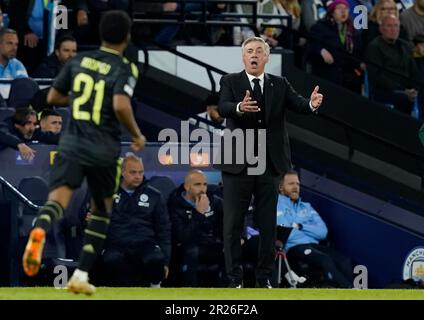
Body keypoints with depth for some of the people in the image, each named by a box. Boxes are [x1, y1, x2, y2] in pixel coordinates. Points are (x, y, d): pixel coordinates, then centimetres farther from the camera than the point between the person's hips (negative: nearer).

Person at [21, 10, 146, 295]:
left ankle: (40, 229, -51)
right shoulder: (125, 69, -6)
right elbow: (121, 105, -22)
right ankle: (82, 275, 12)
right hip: (104, 149, -2)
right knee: (102, 210, 18)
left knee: (58, 197, -14)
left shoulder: (79, 61, 8)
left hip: (72, 143, 2)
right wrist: (137, 134, -6)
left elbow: (53, 97, 15)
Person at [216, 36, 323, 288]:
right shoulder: (230, 82, 0)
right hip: (238, 164, -2)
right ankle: (235, 280, 7)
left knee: (268, 224, 7)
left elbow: (298, 104, -7)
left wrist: (312, 104, -31)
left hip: (269, 165, 2)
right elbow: (223, 108, -18)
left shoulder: (280, 85, 7)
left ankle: (264, 278, 14)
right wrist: (240, 107, -41)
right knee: (233, 224, 1)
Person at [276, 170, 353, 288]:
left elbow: (322, 231, 13)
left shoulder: (306, 207, 27)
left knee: (344, 261, -23)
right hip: (294, 248, -6)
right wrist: (310, 230, -1)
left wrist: (300, 227, -1)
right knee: (325, 259, -33)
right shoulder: (276, 205, 10)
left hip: (314, 246, 6)